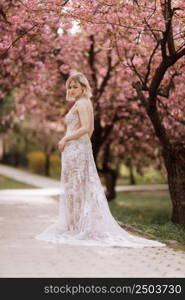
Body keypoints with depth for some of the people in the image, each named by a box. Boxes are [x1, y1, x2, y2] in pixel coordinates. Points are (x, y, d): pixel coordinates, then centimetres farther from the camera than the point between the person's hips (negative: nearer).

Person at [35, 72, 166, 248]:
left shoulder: (81, 103, -12)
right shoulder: (86, 103, 17)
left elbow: (85, 128, -22)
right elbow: (90, 129, 23)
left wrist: (65, 139, -16)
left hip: (75, 148, -10)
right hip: (81, 148, 10)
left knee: (75, 186, -6)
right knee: (82, 186, 11)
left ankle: (76, 226, -3)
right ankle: (74, 225, 16)